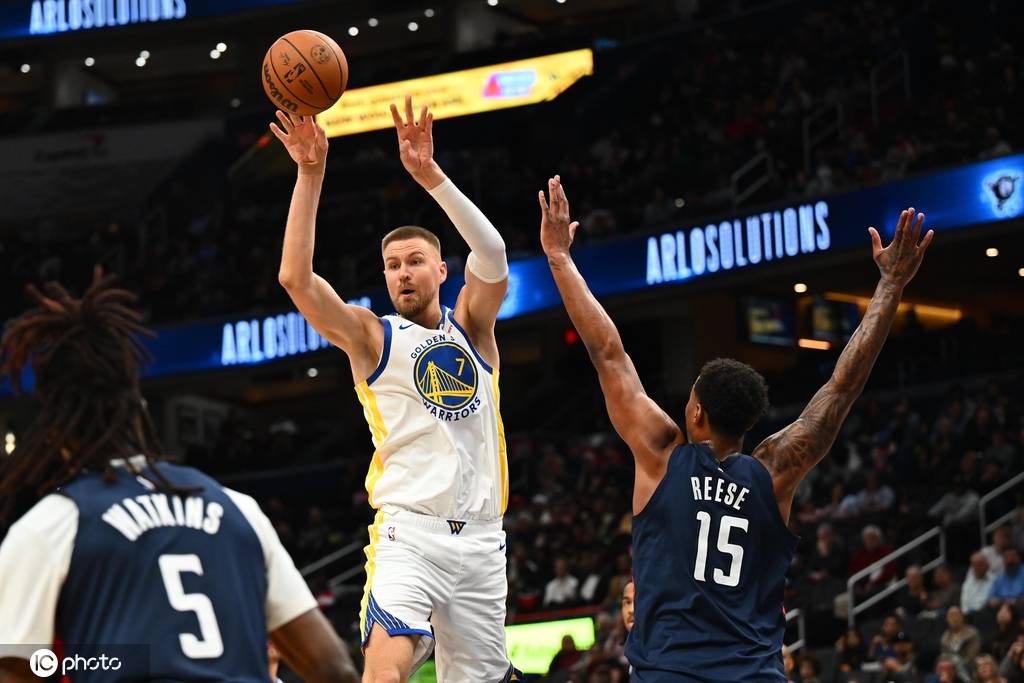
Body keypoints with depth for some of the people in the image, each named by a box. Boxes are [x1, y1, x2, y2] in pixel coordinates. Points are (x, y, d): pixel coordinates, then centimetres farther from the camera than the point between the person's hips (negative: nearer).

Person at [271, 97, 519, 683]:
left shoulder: (472, 325, 13)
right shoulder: (370, 336, 7)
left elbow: (492, 254, -7)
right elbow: (296, 277, -8)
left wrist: (429, 173, -17)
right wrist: (311, 175, -13)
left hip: (481, 539, 3)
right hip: (409, 529, -3)